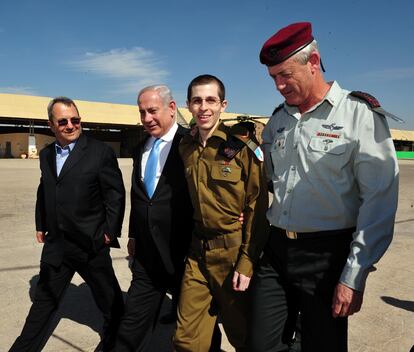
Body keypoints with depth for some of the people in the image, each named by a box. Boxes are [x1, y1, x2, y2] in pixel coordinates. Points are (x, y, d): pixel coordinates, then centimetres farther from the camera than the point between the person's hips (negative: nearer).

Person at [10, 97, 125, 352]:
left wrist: (110, 231, -12)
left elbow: (116, 194, -11)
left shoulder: (101, 152, -12)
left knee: (109, 299, 14)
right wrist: (41, 225, 17)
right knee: (44, 300, 21)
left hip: (90, 243, -5)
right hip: (56, 243, 5)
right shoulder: (46, 154, 8)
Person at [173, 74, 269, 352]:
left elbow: (258, 208, -11)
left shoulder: (242, 148, -12)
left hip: (233, 251, -4)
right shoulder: (185, 148, 5)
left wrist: (247, 263, -13)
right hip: (198, 252, 4)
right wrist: (190, 243, 8)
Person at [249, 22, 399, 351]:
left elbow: (379, 200, -12)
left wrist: (354, 277, -13)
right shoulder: (278, 119, 9)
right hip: (276, 250, 5)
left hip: (327, 256, -4)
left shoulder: (360, 114, -9)